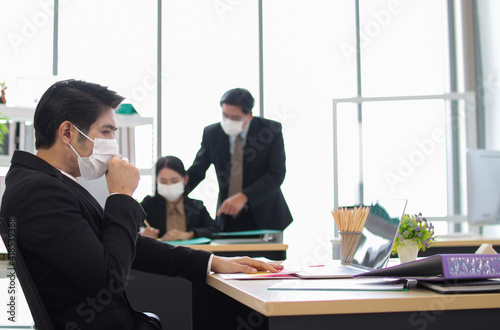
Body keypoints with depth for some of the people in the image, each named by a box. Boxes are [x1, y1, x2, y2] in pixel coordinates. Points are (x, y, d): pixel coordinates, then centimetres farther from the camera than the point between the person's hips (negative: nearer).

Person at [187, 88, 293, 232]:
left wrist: (243, 197, -29)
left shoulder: (271, 130, -10)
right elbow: (196, 171, 7)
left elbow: (276, 175, -17)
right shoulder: (212, 133, -2)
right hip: (228, 219, 2)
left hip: (263, 217, -2)